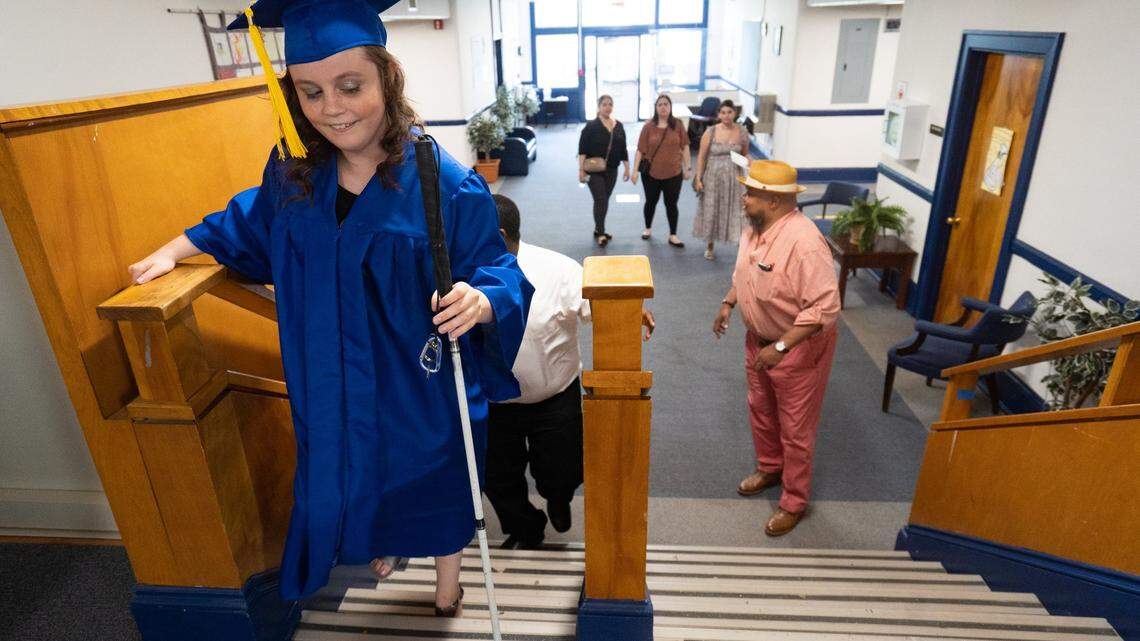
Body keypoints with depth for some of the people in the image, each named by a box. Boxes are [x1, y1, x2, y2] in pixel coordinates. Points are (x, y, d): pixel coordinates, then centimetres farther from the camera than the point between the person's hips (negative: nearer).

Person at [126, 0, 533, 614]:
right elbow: (250, 223, 15)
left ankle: (447, 572, 52)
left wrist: (478, 301, -40)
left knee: (434, 480, 20)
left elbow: (496, 271, -19)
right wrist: (176, 248, 11)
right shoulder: (292, 173, -6)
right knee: (353, 470, 26)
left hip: (425, 386, -3)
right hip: (335, 387, 4)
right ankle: (381, 544, 61)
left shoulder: (446, 183, -21)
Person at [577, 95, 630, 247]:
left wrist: (627, 168, 11)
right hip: (594, 170, -5)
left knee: (605, 200, 11)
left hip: (612, 170, 5)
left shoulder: (619, 126, 7)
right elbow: (582, 150, -11)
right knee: (600, 200, -10)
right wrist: (581, 169, -17)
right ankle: (600, 234, -6)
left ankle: (598, 230, 24)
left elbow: (623, 149, 13)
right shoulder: (591, 126, -9)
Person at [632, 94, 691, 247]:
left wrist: (688, 168, 0)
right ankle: (648, 228, 37)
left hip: (673, 173, 0)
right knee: (651, 202, 16)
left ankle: (673, 235, 16)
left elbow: (684, 148, 3)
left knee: (671, 204, 6)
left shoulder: (677, 125, -1)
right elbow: (640, 150, -4)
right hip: (651, 173, 0)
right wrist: (635, 170, -9)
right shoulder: (649, 126, -4)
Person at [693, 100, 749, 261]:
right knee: (711, 211, 9)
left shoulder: (742, 132, -1)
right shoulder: (710, 132, -6)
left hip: (733, 178, 1)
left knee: (736, 213, -1)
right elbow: (701, 156, -2)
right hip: (713, 178, 0)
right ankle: (710, 247, 27)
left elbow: (745, 154, 12)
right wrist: (698, 178, -6)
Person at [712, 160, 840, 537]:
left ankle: (794, 502, 26)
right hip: (759, 339, 8)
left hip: (799, 347, -8)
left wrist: (781, 346, -32)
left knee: (795, 428, 7)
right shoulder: (755, 227, -4)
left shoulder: (803, 242, -32)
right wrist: (729, 303, 6)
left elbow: (825, 307, -32)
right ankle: (770, 468, 48)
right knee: (760, 411, 24)